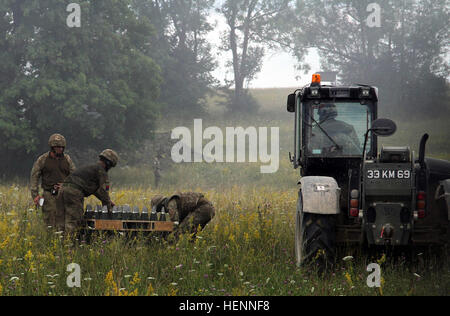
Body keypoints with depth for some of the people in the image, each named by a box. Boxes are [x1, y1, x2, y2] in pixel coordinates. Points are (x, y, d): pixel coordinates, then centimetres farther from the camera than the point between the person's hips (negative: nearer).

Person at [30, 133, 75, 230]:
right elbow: (34, 177, 0)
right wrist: (35, 194, -8)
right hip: (49, 196, -2)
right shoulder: (42, 160, 1)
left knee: (62, 223, -4)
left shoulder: (67, 159, 9)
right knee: (50, 223, -3)